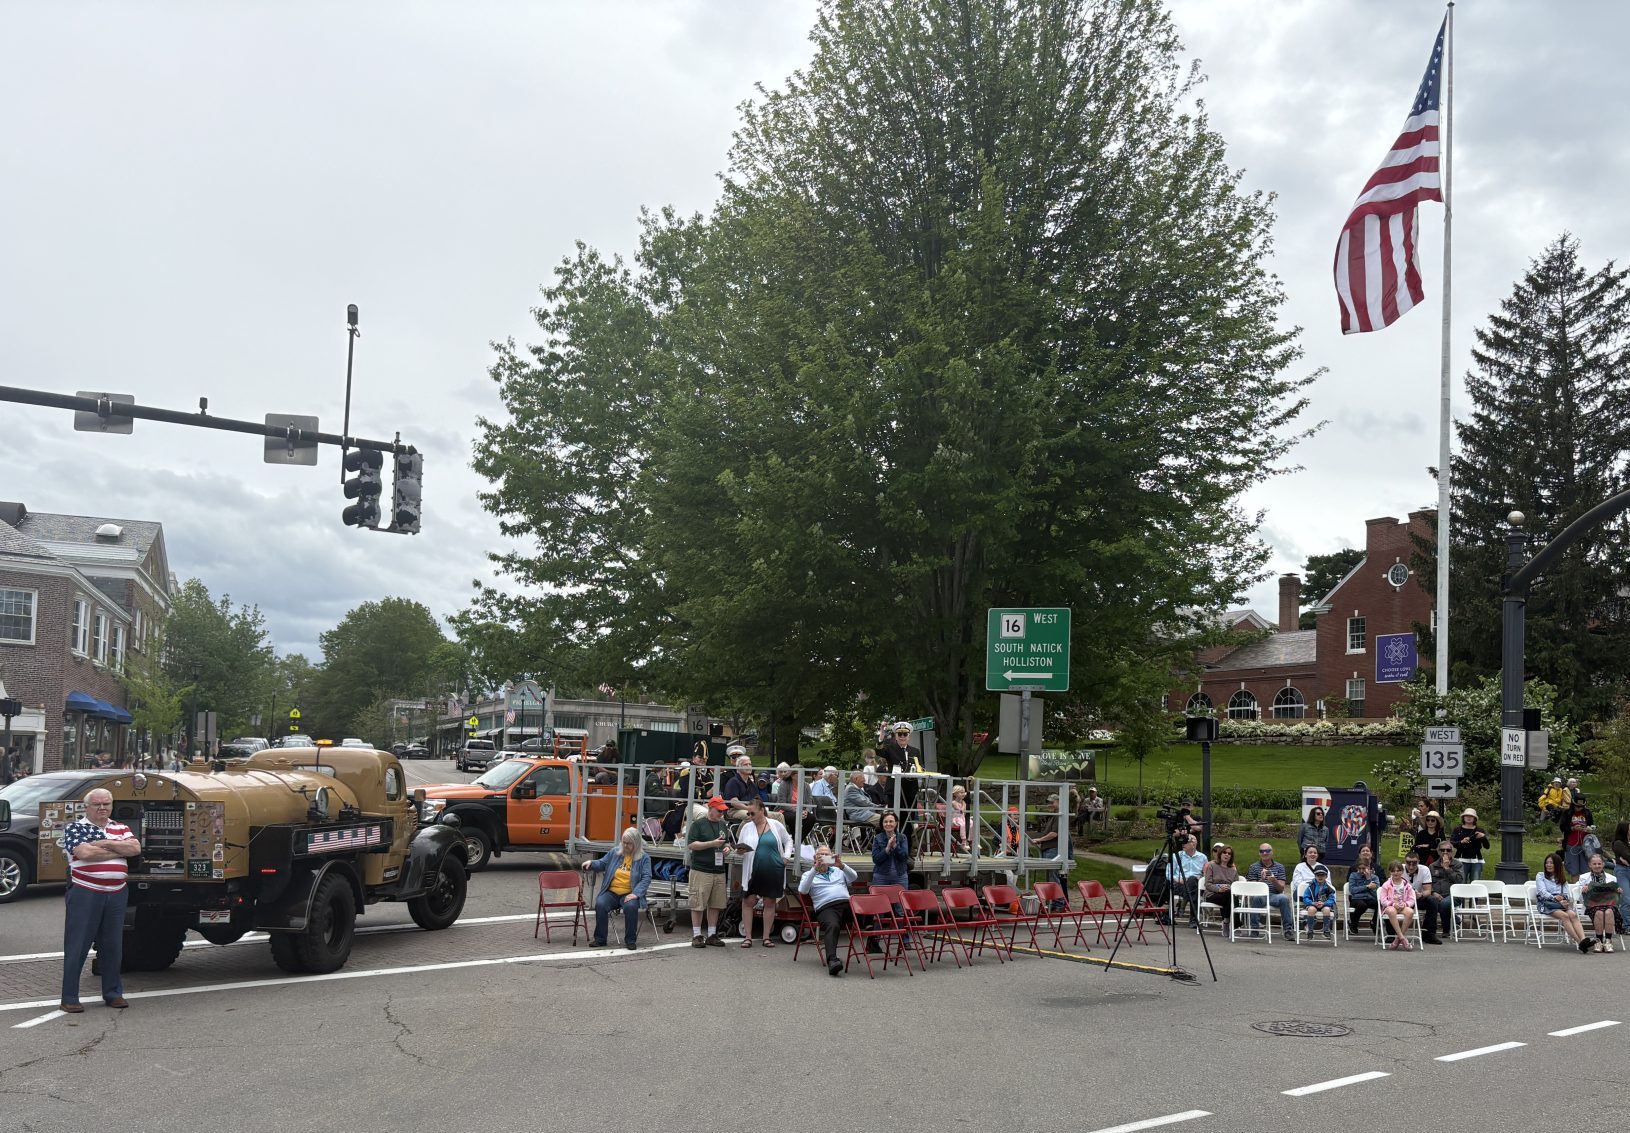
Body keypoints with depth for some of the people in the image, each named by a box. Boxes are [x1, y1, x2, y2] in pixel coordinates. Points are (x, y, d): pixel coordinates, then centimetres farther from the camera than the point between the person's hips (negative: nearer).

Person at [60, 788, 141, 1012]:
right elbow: (84, 852, -17)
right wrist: (121, 850, -8)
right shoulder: (75, 828, -1)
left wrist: (106, 843, -13)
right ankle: (69, 998, 5)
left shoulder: (121, 828, 14)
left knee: (113, 945, 11)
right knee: (77, 946, -1)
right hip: (85, 894, -5)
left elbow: (135, 848, -3)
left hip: (117, 894, 5)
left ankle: (112, 993, 22)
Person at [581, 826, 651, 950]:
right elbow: (602, 864, 19)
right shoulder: (614, 852, 12)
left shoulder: (644, 858, 2)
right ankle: (600, 939, -14)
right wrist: (591, 863, -4)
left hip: (629, 894, -3)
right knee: (600, 904, -27)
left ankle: (630, 941, -17)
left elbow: (646, 878, -6)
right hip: (611, 892, 3)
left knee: (631, 906, -35)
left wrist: (636, 893, -20)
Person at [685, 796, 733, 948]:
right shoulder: (698, 824, -3)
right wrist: (712, 843, -16)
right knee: (698, 904, -4)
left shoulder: (723, 825, 18)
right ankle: (697, 935, 3)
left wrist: (727, 847, 6)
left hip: (719, 871, 6)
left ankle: (712, 935, 17)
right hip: (701, 871, -6)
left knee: (715, 905, 8)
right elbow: (691, 845, -10)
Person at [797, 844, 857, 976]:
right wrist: (815, 869, -6)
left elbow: (853, 877, 11)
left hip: (846, 903, 4)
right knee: (832, 925, -37)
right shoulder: (808, 874, 24)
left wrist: (841, 865, -9)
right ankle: (832, 960, -53)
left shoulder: (838, 871, 32)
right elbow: (802, 890, 3)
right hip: (826, 907, -3)